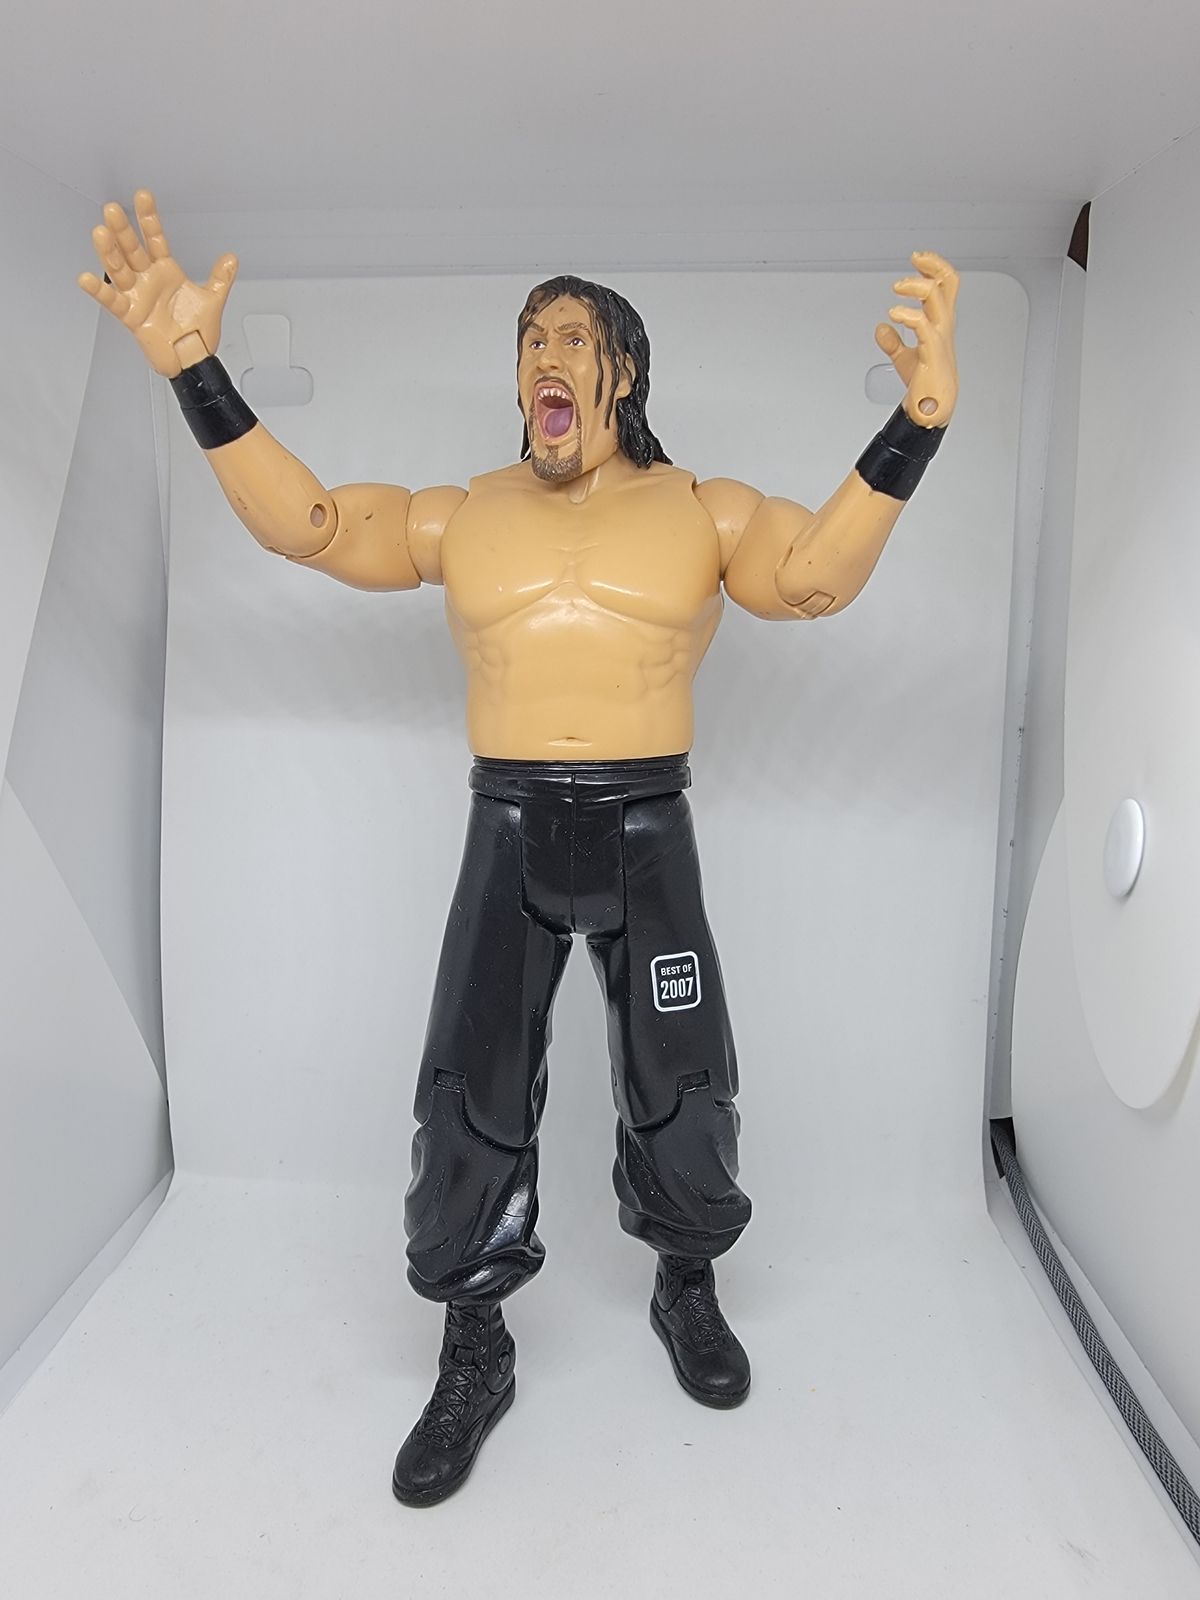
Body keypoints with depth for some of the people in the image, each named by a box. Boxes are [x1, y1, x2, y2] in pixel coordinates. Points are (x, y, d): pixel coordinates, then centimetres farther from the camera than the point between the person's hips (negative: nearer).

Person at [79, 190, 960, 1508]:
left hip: (647, 831, 0)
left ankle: (687, 1294, 37)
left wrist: (917, 424, -28)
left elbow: (816, 574, -14)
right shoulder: (464, 514, 8)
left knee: (678, 1089, 9)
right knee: (471, 1100, 0)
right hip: (509, 831, 1)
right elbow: (308, 523, -2)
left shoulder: (703, 507, 2)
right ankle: (474, 1357, 22)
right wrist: (193, 371, -12)